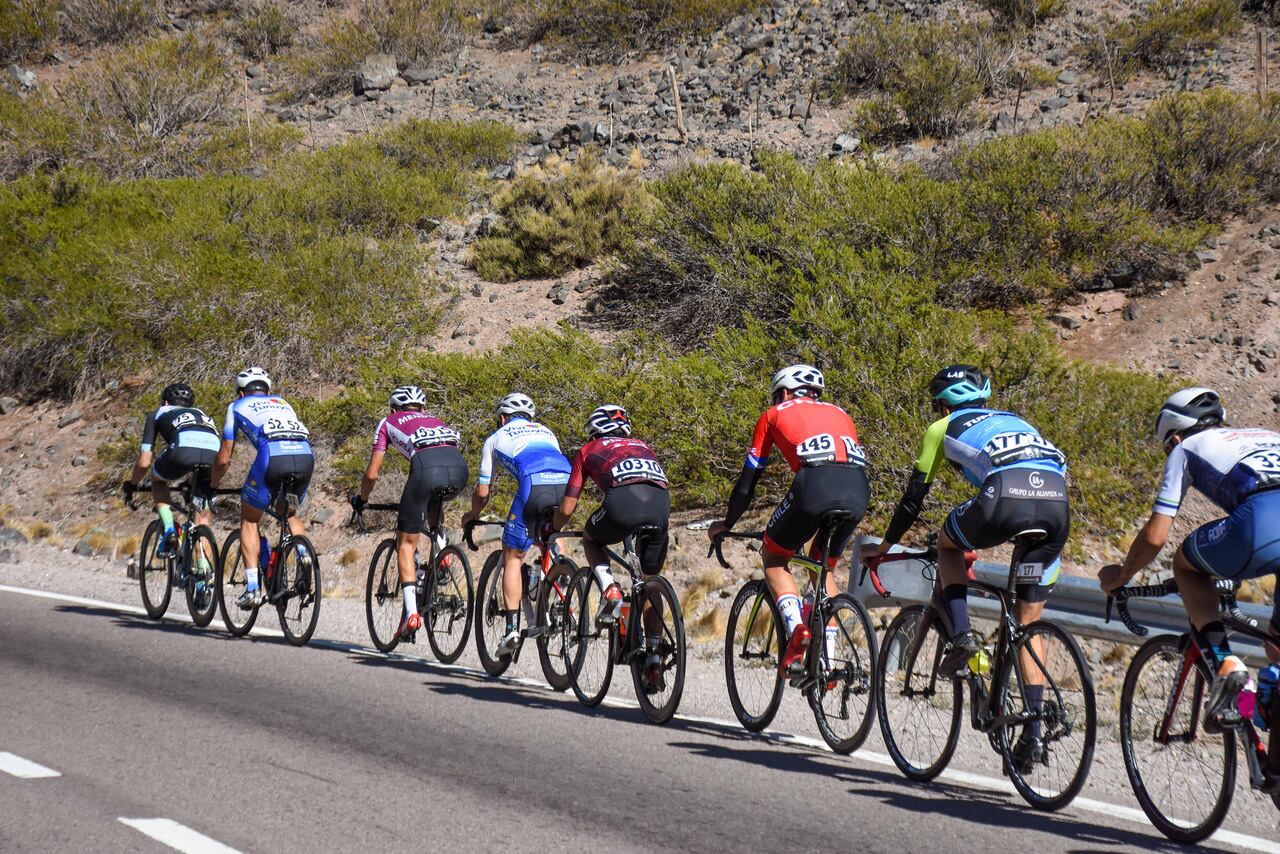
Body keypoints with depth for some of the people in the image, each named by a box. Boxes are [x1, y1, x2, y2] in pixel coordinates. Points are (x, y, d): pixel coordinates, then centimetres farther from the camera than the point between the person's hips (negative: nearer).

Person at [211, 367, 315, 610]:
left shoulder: (238, 406, 27)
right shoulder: (282, 402, 37)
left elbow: (224, 459, 27)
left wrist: (214, 485, 44)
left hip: (273, 455, -4)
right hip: (306, 456, 4)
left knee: (249, 520, 17)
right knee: (288, 512, 31)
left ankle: (252, 588, 7)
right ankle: (303, 553, 4)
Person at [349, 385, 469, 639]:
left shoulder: (388, 422, 29)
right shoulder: (434, 420, 39)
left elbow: (372, 475, 25)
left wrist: (361, 499, 43)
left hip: (427, 467, -4)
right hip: (459, 467, 4)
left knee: (405, 544, 8)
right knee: (432, 499, 40)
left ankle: (411, 611, -4)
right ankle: (440, 547, 20)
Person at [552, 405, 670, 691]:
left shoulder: (589, 451, 28)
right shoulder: (644, 447, 38)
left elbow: (567, 508, 25)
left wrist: (551, 531, 43)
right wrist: (648, 524, 60)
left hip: (622, 501, -3)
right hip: (661, 504, 3)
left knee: (590, 539, 31)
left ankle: (609, 589, 5)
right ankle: (654, 658, 13)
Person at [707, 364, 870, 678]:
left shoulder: (775, 415, 25)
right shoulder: (839, 413, 36)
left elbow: (748, 479, 28)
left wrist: (726, 525, 40)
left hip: (815, 485, -4)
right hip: (858, 491, 4)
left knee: (773, 557, 20)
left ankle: (796, 627, -5)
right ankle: (828, 659, 17)